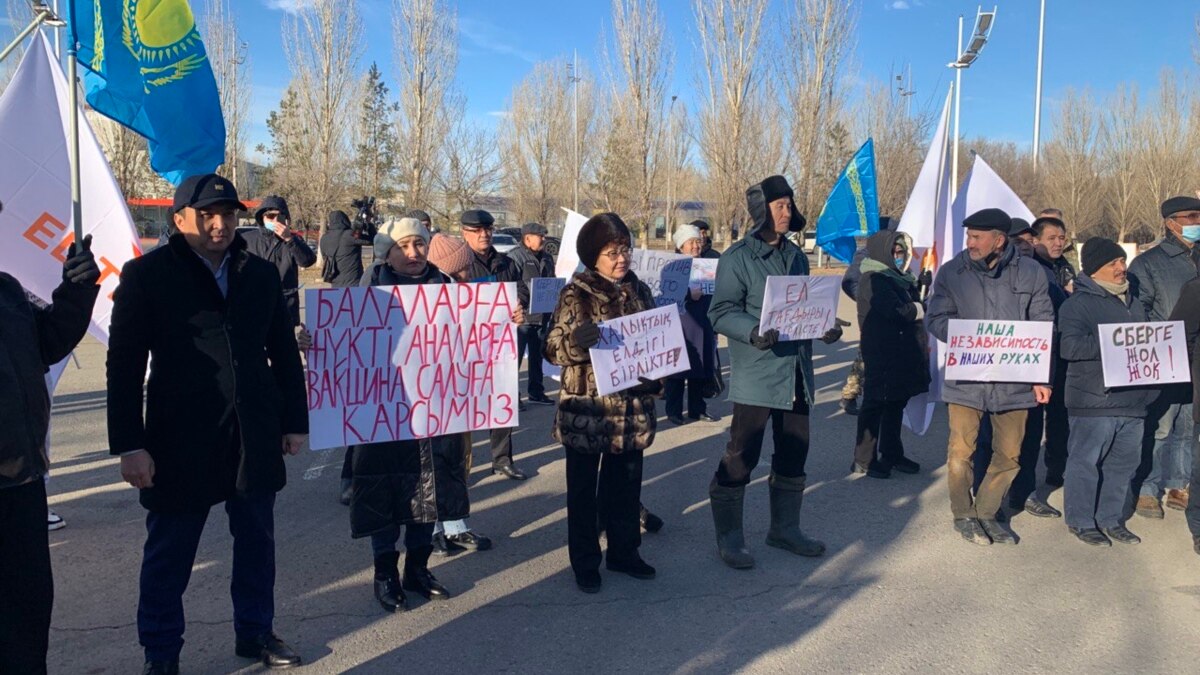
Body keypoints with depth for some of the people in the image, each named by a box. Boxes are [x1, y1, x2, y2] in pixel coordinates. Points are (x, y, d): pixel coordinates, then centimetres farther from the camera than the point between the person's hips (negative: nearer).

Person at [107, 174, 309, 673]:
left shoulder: (261, 274, 6)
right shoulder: (146, 274, -4)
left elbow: (285, 353, 10)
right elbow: (124, 364, -6)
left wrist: (295, 420, 8)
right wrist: (129, 444, -10)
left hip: (254, 437, 3)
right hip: (181, 440, -3)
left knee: (256, 543, 15)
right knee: (169, 554, 10)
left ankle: (255, 631, 33)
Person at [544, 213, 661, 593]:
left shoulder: (639, 290, 7)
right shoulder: (576, 294, -9)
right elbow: (553, 349, -12)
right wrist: (575, 343, -34)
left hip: (632, 408, 5)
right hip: (587, 410, -5)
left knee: (627, 484, 15)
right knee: (583, 488, 8)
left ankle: (624, 552, 31)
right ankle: (585, 563, 21)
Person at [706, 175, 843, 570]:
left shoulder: (796, 256, 14)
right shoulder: (737, 257, -7)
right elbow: (721, 312, -12)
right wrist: (754, 332, -28)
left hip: (796, 373, 7)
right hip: (756, 374, -7)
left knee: (793, 455, 15)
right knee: (741, 457, -3)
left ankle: (784, 528, 31)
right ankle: (728, 537, 11)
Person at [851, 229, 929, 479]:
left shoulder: (899, 278, 17)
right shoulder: (873, 280, -13)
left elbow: (916, 304, 14)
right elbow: (898, 311, -23)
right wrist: (918, 308, -4)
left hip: (903, 354, 9)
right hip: (881, 357, -9)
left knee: (896, 405, 15)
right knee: (875, 405, -2)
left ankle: (892, 455, 27)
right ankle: (863, 461, 6)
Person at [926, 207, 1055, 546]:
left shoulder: (1030, 272, 2)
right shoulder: (951, 272, -1)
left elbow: (1043, 326, 5)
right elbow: (936, 318, -1)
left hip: (1014, 379, 2)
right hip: (966, 378, -1)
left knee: (1009, 454, 10)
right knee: (961, 451, 0)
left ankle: (986, 513, 29)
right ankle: (963, 515, 22)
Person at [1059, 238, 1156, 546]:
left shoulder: (1132, 302, 18)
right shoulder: (1079, 303, -7)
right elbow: (1069, 346, -20)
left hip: (1132, 401, 8)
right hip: (1094, 401, -8)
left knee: (1124, 462, 13)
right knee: (1086, 462, -1)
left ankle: (1111, 518, 25)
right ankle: (1081, 521, 11)